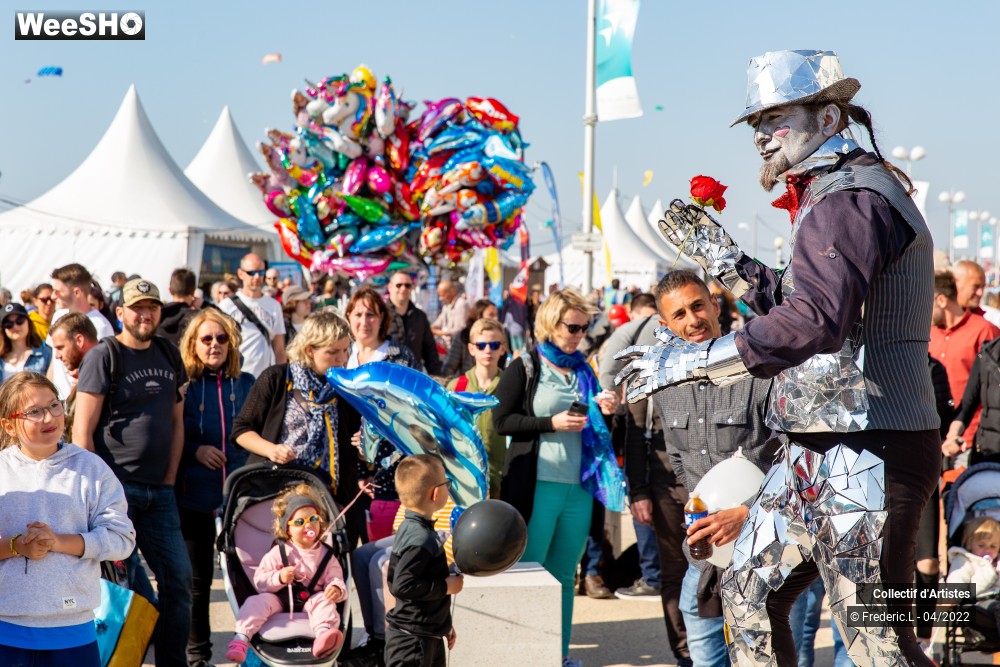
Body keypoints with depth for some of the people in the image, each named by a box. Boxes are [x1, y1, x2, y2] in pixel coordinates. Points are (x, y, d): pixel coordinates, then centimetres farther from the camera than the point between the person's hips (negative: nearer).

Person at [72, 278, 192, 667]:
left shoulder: (169, 356, 13)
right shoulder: (104, 356, -5)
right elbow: (82, 431, -8)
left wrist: (169, 481, 7)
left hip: (159, 490, 6)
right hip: (115, 487, -5)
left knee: (178, 576, 4)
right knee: (121, 581, -4)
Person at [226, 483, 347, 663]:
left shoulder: (325, 554, 6)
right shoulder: (279, 552, 0)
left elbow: (335, 579, 1)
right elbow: (260, 581, -4)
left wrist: (337, 589, -24)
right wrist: (279, 578, -25)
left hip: (311, 600, 0)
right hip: (281, 600, 0)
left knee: (323, 601, -31)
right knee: (257, 601, -27)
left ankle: (324, 634, -58)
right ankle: (241, 638, -41)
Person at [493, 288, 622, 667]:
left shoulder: (583, 372, 15)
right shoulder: (524, 369, 0)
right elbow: (502, 421, -8)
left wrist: (604, 413, 1)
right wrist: (552, 424, -15)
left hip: (579, 486, 5)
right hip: (537, 486, -5)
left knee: (564, 573, 9)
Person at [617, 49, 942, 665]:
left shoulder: (850, 201, -16)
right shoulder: (839, 194, 18)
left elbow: (813, 324, -31)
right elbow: (796, 307, 28)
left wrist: (687, 360, -27)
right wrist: (728, 263, 18)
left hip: (864, 453, -11)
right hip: (818, 450, 11)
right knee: (751, 594, 17)